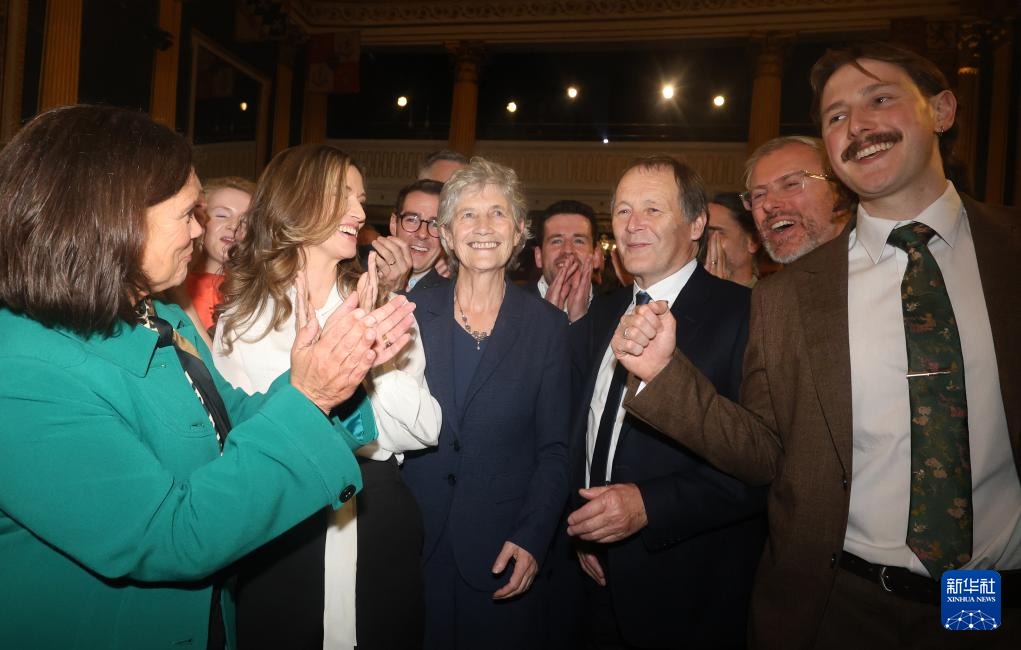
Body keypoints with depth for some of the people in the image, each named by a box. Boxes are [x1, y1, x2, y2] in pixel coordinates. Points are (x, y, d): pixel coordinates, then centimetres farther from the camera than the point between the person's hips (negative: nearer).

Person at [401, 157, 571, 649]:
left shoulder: (546, 324, -2)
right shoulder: (414, 312, -1)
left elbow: (553, 450, -1)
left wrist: (531, 539, -11)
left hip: (502, 556, 0)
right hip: (410, 547, 1)